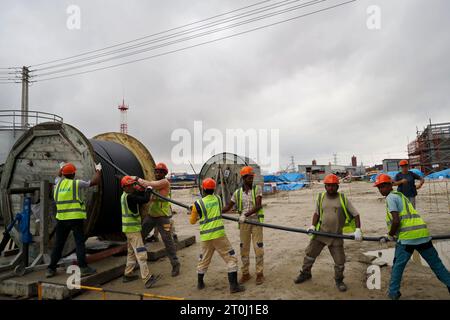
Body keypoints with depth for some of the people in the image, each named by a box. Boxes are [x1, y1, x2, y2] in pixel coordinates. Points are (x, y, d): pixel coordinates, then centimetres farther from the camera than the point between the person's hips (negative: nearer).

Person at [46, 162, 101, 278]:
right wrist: (98, 170, 16)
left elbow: (59, 176, 33)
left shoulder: (58, 182, 8)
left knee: (58, 244, 12)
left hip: (61, 219, 5)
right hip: (75, 218, -5)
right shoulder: (76, 183, -5)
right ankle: (83, 267, -2)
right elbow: (94, 182, 1)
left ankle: (51, 269, 17)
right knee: (79, 242, -1)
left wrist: (61, 168, 51)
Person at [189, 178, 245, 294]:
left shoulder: (198, 204, -5)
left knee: (204, 260, 20)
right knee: (231, 258, 5)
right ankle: (233, 285, 1)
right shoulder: (218, 199, 2)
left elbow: (192, 221, 6)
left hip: (205, 236, 1)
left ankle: (200, 283, 33)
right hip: (219, 234, -1)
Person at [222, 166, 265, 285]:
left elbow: (258, 206, -14)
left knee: (258, 248, 0)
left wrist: (246, 214, -25)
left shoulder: (257, 189, -3)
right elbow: (228, 207, 7)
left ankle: (260, 274, 14)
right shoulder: (237, 193, 3)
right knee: (244, 248, 8)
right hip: (244, 223, 2)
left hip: (256, 221, -2)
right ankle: (245, 273, 21)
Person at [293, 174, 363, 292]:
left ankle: (339, 280, 31)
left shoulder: (343, 199, -7)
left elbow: (355, 214, -4)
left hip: (336, 235, -2)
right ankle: (305, 273, 33)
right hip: (320, 232, 2)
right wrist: (312, 226, -2)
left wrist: (358, 229, -15)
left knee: (340, 260, 4)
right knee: (310, 253, 10)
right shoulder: (321, 197, 0)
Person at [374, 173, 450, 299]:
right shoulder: (401, 195, 24)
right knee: (436, 263, 19)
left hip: (407, 237, -7)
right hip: (423, 234, 8)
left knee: (398, 265, 8)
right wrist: (391, 235, 26)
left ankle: (393, 293, 17)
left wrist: (389, 235, 1)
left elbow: (396, 221, -14)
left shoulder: (391, 197, -4)